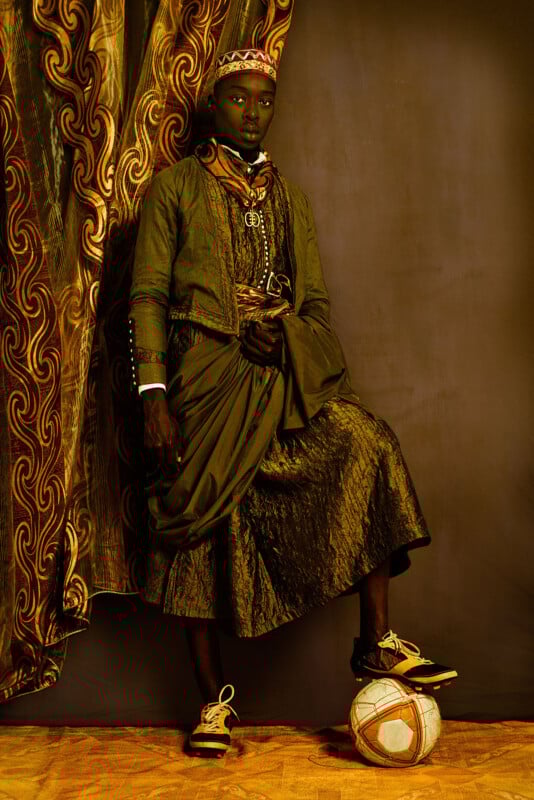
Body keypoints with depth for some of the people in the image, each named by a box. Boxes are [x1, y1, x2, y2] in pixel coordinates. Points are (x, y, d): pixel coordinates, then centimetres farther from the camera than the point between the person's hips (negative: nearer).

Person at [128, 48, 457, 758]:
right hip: (207, 380, -3)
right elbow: (148, 297, 1)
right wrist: (154, 395, -10)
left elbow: (316, 301, 18)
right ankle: (214, 700, 14)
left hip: (287, 374, 3)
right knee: (207, 537, -2)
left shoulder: (292, 200, 21)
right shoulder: (174, 188, 8)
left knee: (370, 447, -21)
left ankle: (377, 645, -14)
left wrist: (284, 338, -6)